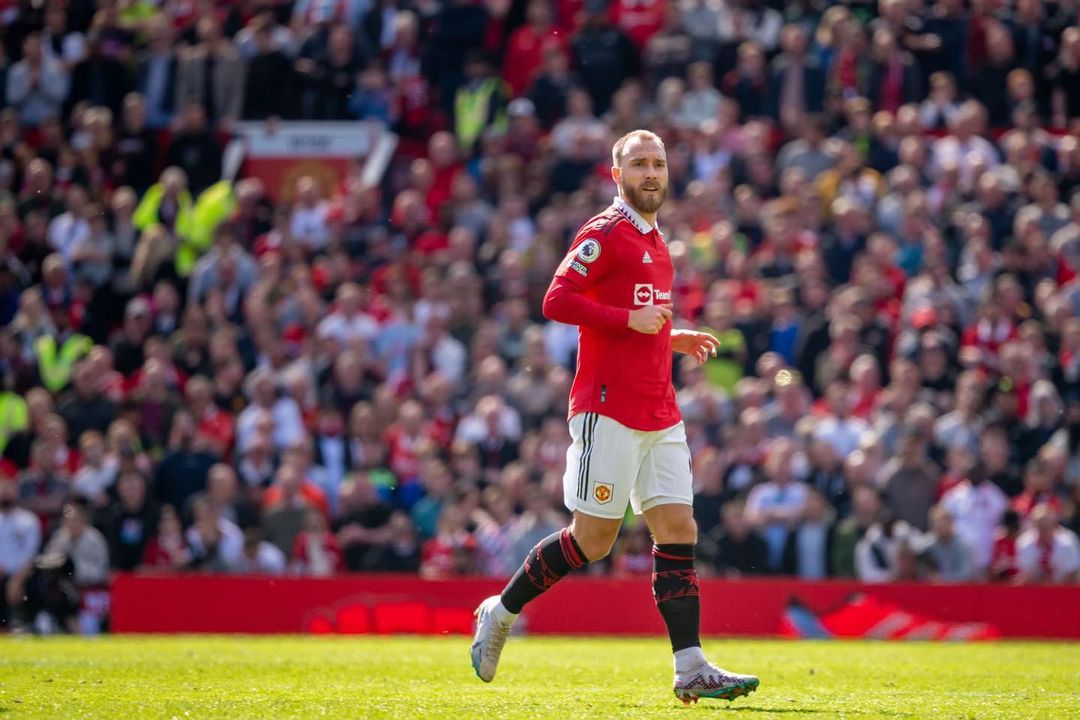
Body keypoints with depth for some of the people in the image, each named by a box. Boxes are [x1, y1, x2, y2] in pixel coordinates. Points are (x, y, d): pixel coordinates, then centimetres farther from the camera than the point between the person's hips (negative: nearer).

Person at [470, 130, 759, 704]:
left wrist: (675, 338, 15)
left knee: (678, 529, -2)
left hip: (659, 415, 8)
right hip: (609, 410, -8)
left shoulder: (655, 243, 20)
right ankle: (500, 613, 14)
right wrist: (630, 318, -18)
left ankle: (691, 668, -6)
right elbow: (557, 301, -16)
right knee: (593, 538, -5)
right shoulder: (605, 234, -7)